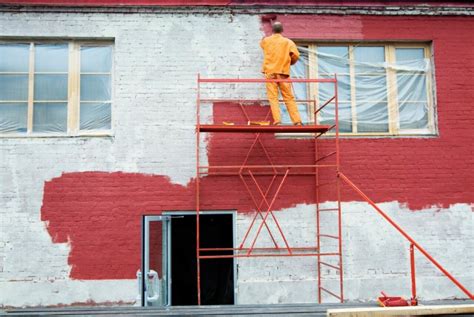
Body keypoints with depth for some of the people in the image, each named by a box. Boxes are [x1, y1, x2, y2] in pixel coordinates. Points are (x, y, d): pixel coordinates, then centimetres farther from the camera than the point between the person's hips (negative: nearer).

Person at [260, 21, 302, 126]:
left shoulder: (266, 41, 7)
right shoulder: (288, 42, 4)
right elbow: (296, 55, -6)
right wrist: (290, 62, 15)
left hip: (270, 72, 0)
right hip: (283, 73, 0)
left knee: (273, 98, -2)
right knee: (289, 98, 4)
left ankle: (277, 120, -14)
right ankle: (297, 121, -1)